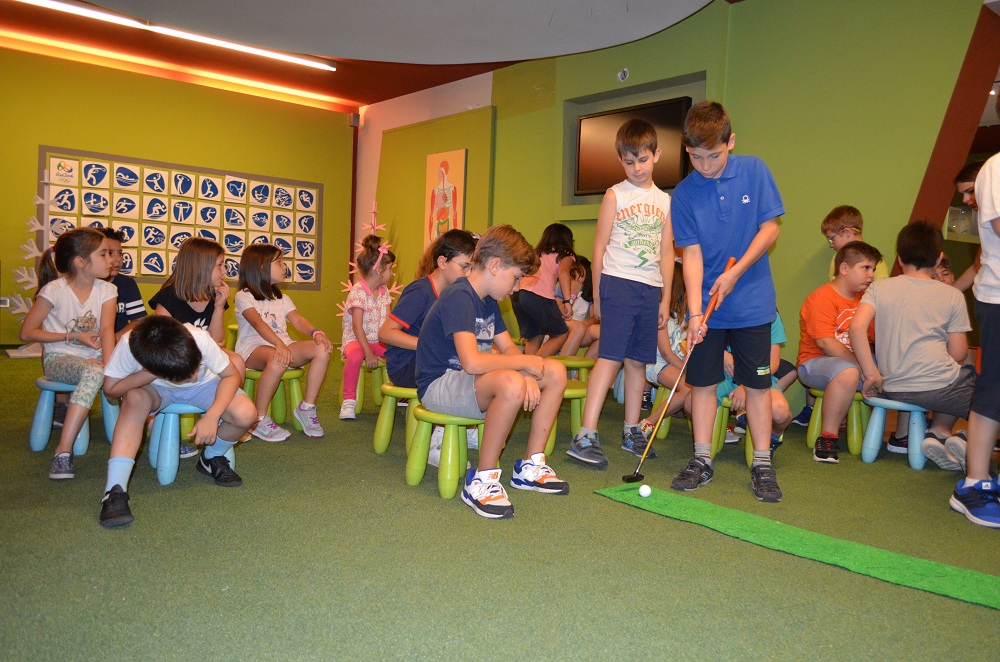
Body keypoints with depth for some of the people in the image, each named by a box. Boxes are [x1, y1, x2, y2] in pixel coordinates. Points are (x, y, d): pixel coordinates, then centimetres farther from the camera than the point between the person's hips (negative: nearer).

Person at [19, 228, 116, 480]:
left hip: (93, 358, 5)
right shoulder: (55, 291, -11)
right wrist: (73, 336, -11)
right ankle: (63, 451, -36)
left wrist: (108, 364, -29)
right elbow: (26, 333, -6)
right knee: (93, 372, -37)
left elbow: (107, 331, -14)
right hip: (59, 358, -4)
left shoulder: (107, 290, 0)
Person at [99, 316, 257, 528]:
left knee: (246, 415, -25)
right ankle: (115, 490, -29)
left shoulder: (200, 338, -38)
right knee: (134, 398, -35)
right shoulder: (128, 345, -36)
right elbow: (111, 389, -21)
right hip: (155, 389, 0)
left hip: (202, 386, 0)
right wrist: (151, 375, -37)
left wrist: (212, 416, -35)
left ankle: (211, 459, 6)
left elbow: (232, 375, -23)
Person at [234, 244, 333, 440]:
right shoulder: (244, 296, 1)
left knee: (322, 348, -21)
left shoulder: (282, 298, 22)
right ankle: (259, 420, -25)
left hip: (282, 346, 6)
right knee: (277, 359, -41)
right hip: (253, 348, -6)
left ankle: (307, 407, -12)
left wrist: (316, 333, -19)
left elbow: (297, 319, 4)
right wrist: (279, 345, -37)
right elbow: (258, 323, -18)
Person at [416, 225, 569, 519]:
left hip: (473, 383, 10)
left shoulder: (488, 301, 11)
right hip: (439, 385, -10)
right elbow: (472, 362, -32)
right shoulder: (458, 297, -20)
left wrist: (528, 376, -10)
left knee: (556, 372, 1)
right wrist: (526, 363, -20)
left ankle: (531, 465, 10)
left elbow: (508, 348, 13)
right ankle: (481, 480, -21)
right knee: (511, 383, -38)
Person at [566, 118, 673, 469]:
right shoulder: (615, 195, 3)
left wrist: (665, 298, 10)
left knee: (638, 361, 9)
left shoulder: (665, 201, 13)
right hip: (618, 283, -4)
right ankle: (585, 436, -14)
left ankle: (631, 430, 21)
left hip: (651, 288, 4)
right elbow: (600, 246, 2)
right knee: (610, 357, -13)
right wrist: (597, 294, -1)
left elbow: (666, 254, 13)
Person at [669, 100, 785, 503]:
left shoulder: (754, 171, -4)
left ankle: (762, 464, 16)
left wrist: (735, 273, -14)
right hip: (705, 305, 1)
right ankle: (703, 460, 18)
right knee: (703, 380, 6)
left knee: (757, 382, 5)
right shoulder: (684, 193, -5)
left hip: (751, 302, -1)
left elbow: (770, 228, -3)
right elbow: (692, 254, -8)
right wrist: (695, 311, -17)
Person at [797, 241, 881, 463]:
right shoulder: (822, 298, -11)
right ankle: (828, 437, -26)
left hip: (855, 361, 8)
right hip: (815, 362, -8)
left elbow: (876, 337, 13)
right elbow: (825, 343, -21)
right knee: (848, 372, -38)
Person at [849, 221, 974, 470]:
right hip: (938, 387, -4)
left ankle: (938, 434, 12)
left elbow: (857, 327, -12)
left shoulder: (879, 288, 3)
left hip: (892, 389, 4)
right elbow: (958, 353, 1)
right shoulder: (952, 295, 1)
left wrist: (872, 374, -7)